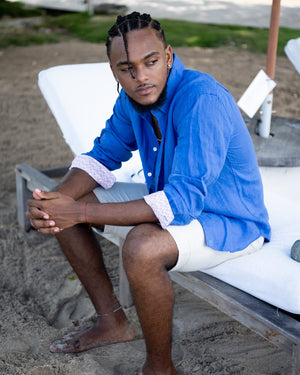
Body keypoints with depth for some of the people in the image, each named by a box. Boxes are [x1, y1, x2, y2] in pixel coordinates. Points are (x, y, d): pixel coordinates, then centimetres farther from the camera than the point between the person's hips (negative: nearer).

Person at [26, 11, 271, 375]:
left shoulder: (203, 100, -31)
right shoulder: (134, 97, -5)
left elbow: (184, 201, -36)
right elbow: (104, 154, 6)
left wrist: (82, 212, -37)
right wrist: (57, 198, -16)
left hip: (229, 222, -8)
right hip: (173, 199, 8)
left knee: (142, 246, -38)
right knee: (64, 209, 2)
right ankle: (112, 322, 15)